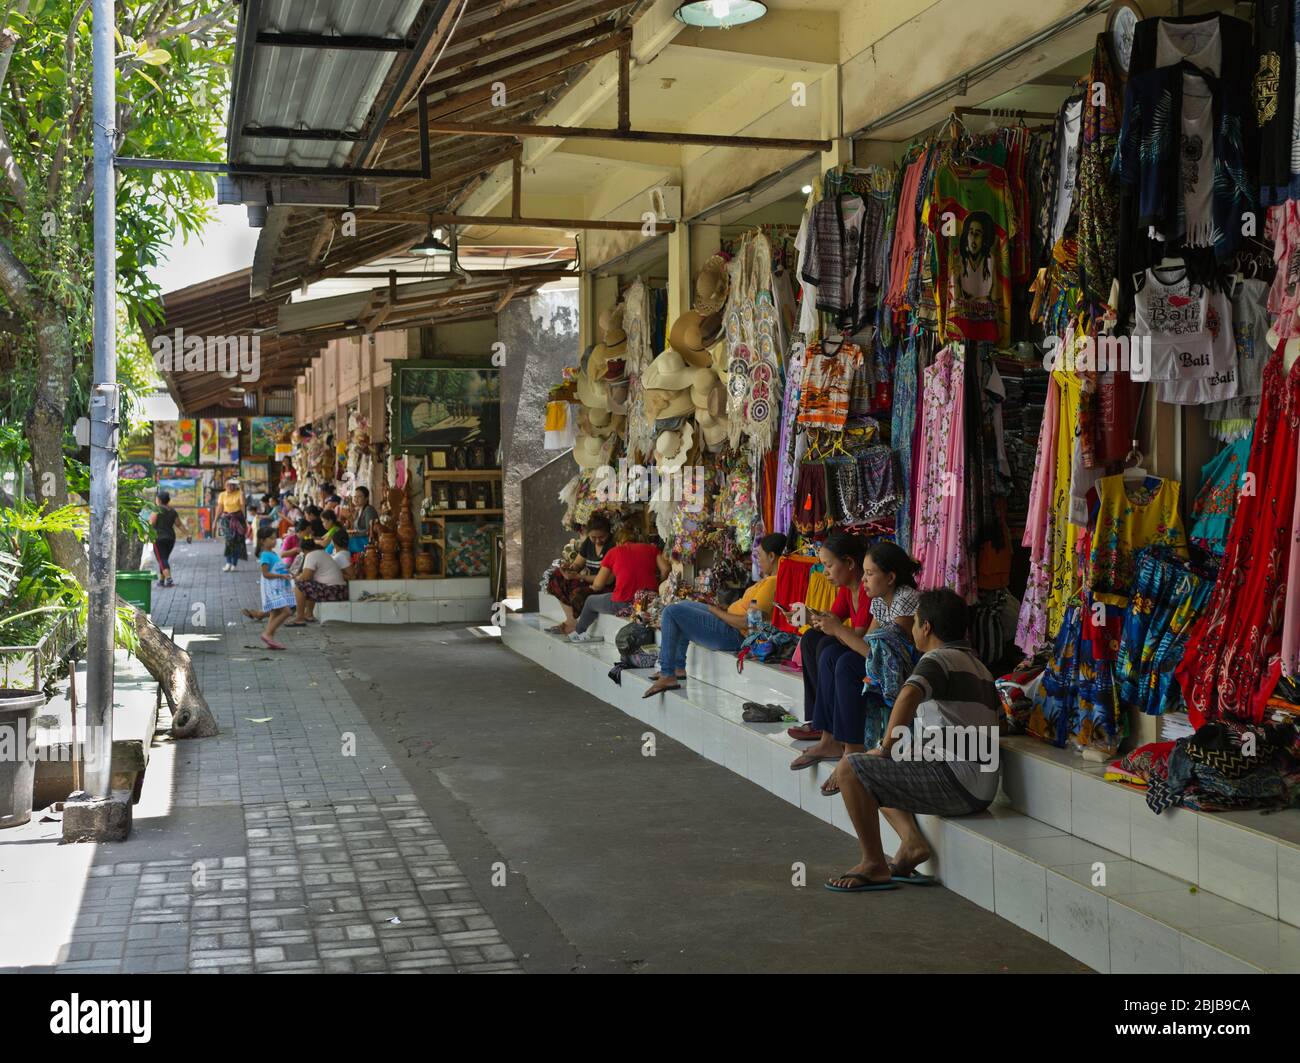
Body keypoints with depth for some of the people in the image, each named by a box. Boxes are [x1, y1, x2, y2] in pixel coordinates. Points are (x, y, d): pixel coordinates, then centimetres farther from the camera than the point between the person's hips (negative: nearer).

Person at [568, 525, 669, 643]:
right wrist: (657, 584, 14)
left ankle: (578, 633, 49)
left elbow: (598, 585, 9)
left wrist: (594, 587, 32)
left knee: (591, 600, 28)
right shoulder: (651, 548, 11)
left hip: (623, 604, -4)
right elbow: (665, 569, -3)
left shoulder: (613, 552, 5)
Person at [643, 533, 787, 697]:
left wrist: (715, 610, -14)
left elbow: (747, 622, -25)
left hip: (734, 635, -11)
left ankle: (667, 676, -8)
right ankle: (678, 668, 24)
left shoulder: (771, 584, -24)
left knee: (671, 612, -13)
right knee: (683, 606, 26)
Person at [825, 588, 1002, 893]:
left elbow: (908, 696, -30)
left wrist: (887, 748, -18)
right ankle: (912, 841, 6)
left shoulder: (938, 659, -8)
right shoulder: (976, 664, 23)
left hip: (957, 779, -10)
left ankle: (874, 866, -6)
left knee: (849, 769, -10)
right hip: (979, 789, 10)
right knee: (872, 772, 25)